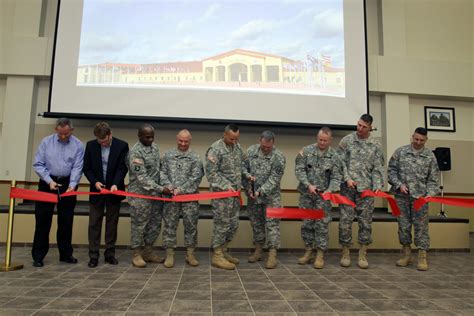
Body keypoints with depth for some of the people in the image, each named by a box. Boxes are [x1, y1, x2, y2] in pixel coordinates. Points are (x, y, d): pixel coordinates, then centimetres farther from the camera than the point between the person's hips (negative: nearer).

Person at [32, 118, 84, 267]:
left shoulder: (78, 145, -4)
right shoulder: (46, 142, -2)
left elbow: (77, 168, -8)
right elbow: (38, 164, -3)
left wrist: (72, 185, -21)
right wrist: (49, 181, -14)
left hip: (67, 184, 0)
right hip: (48, 183, 0)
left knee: (66, 221, 8)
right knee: (43, 220, 2)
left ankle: (65, 254, 19)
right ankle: (38, 255, 12)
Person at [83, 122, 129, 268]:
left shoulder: (122, 146, -8)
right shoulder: (91, 145, -3)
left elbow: (122, 168, -10)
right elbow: (86, 167, 0)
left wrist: (115, 184, -24)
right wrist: (95, 182, -16)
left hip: (113, 190, -1)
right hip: (96, 190, 1)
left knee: (112, 223, 7)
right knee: (94, 223, 3)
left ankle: (110, 253, 17)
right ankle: (93, 256, 10)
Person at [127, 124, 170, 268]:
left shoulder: (155, 147, 8)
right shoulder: (135, 152, -17)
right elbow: (141, 177, -20)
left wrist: (160, 188, 6)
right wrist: (161, 189, -22)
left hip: (155, 193, 8)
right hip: (140, 194, -7)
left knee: (155, 224, 11)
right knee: (139, 225, 2)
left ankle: (148, 251, 24)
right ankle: (137, 254, 16)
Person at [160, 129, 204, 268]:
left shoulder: (195, 157, 3)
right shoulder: (168, 155, 10)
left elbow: (195, 177, -5)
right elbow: (162, 172, 6)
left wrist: (181, 189, -13)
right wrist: (168, 184, -12)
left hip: (190, 196, -1)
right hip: (171, 196, 1)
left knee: (191, 225, 4)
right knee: (170, 225, 3)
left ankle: (190, 253, 16)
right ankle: (170, 254, 13)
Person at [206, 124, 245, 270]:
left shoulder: (237, 146, 9)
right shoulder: (215, 149, -14)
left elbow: (241, 166, 19)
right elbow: (211, 173, -16)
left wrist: (239, 185, 9)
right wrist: (226, 186, -20)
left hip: (235, 193, 8)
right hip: (221, 193, -7)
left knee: (234, 224, 12)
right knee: (222, 224, -2)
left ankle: (224, 251, 26)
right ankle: (217, 256, 10)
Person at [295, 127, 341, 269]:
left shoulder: (334, 156, -2)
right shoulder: (306, 151, -2)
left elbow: (336, 177, -4)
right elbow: (299, 169, -5)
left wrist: (329, 190, -21)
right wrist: (308, 185, -16)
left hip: (323, 195, -1)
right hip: (306, 194, 1)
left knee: (322, 224, -1)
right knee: (306, 223, 7)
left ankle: (320, 254, 9)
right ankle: (308, 251, 21)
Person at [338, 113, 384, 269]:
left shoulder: (375, 145, 8)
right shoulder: (346, 140, 4)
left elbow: (378, 168, 6)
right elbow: (341, 162, 1)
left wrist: (378, 185, -7)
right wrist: (347, 179, -11)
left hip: (366, 189, 2)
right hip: (348, 188, -1)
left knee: (365, 221, 4)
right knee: (345, 220, 0)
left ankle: (363, 254, 15)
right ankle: (345, 252, 13)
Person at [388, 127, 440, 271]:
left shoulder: (430, 156, 5)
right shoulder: (400, 151, 3)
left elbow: (433, 178, 6)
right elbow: (391, 170, 4)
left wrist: (430, 193, -8)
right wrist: (399, 185, -8)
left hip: (420, 197, 0)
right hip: (401, 196, 1)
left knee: (421, 226, 1)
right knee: (403, 225, 7)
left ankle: (422, 256, 11)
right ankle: (406, 254, 20)